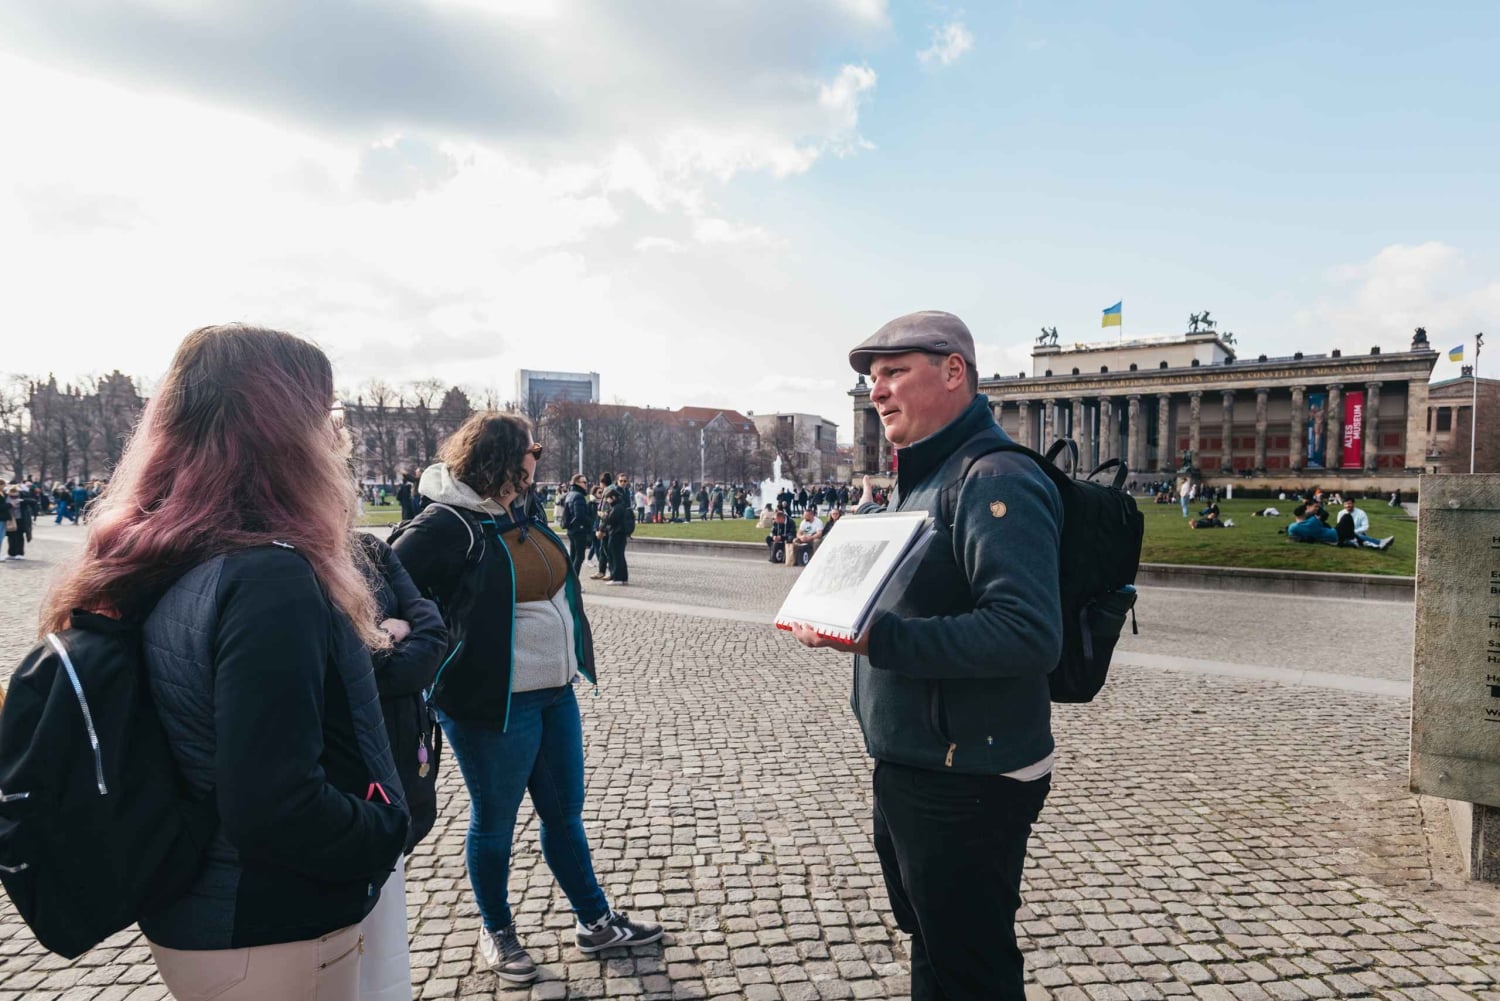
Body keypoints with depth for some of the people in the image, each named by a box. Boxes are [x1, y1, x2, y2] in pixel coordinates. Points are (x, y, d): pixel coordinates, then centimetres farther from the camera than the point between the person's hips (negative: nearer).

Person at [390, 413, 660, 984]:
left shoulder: (526, 513, 7)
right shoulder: (449, 524, -17)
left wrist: (575, 657, 19)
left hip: (555, 694, 8)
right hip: (494, 702, -7)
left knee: (565, 812, 19)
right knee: (494, 821, 13)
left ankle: (595, 923, 34)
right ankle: (496, 932, 35)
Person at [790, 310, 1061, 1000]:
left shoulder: (995, 480, -21)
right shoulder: (922, 478, 12)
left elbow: (1030, 633, -31)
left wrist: (880, 639, -33)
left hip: (967, 785, -10)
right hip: (907, 766, 10)